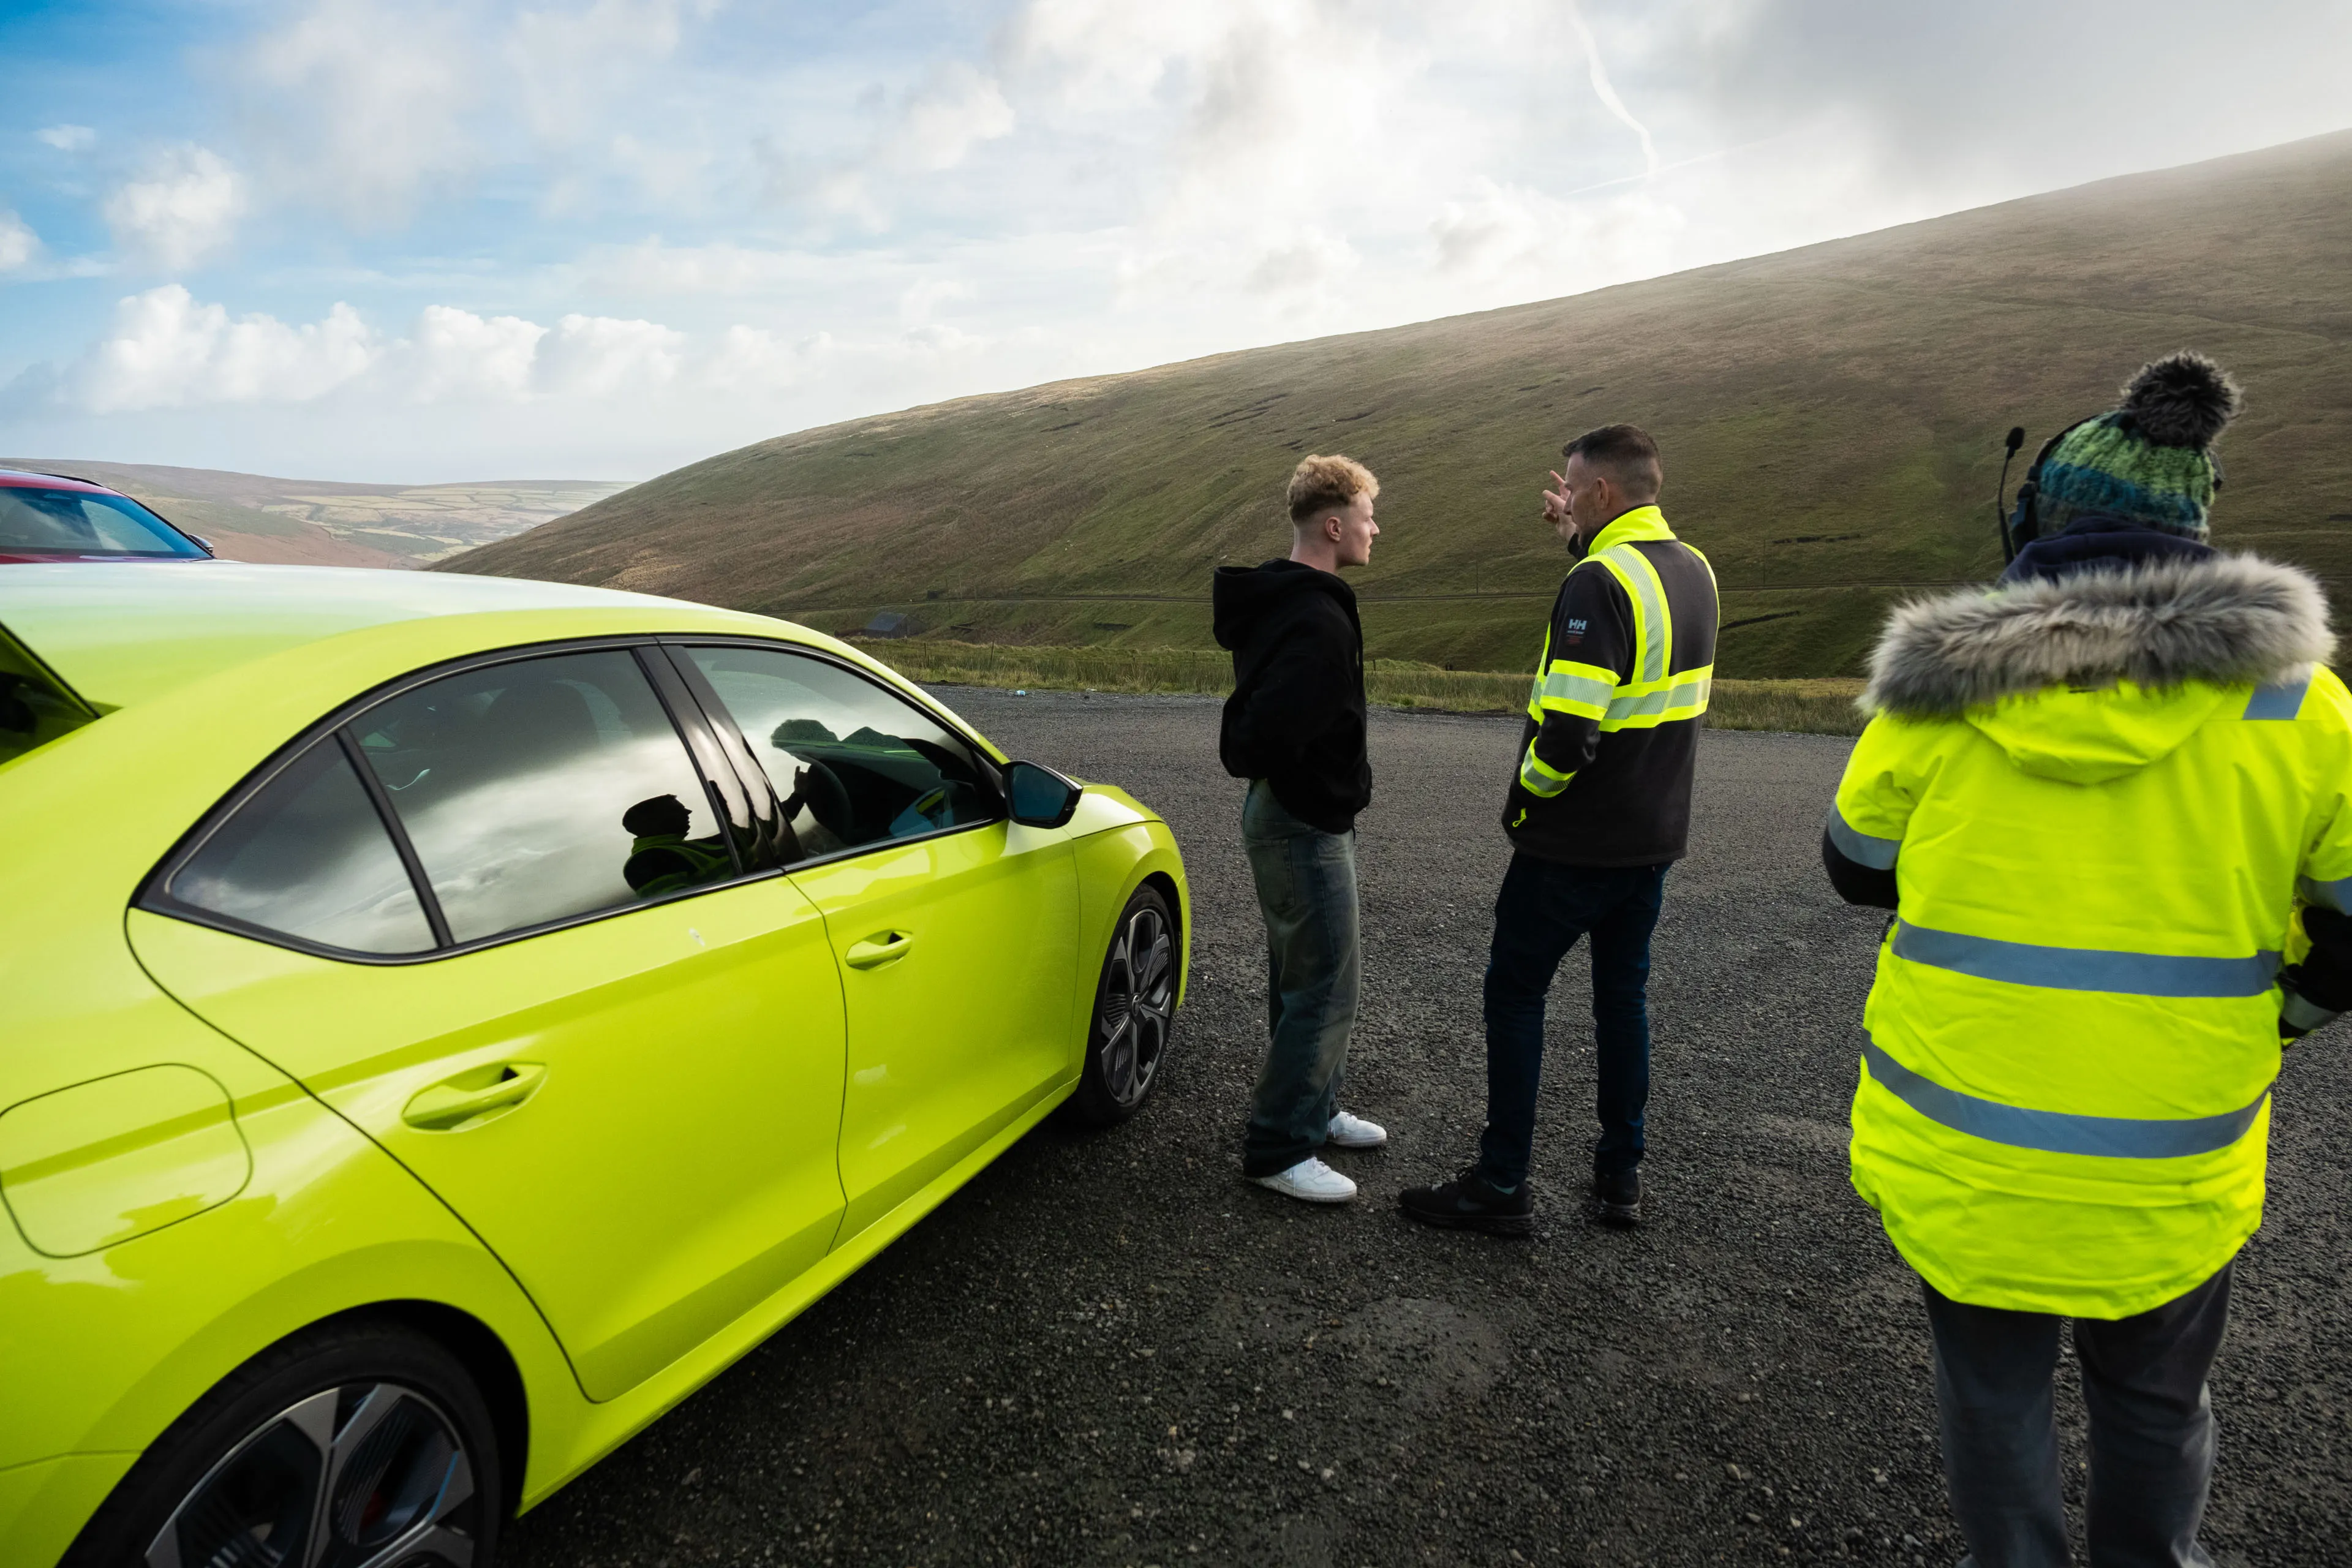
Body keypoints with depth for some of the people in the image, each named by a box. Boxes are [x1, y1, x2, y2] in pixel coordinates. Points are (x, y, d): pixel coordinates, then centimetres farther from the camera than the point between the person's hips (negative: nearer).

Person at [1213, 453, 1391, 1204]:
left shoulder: (1276, 601, 9)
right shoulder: (1320, 621, -24)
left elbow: (1256, 715, 15)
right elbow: (1270, 729, -33)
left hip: (1287, 813, 11)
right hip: (1305, 824, -11)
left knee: (1302, 975, 20)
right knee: (1326, 987, -2)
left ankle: (1314, 1111, 35)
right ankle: (1278, 1149, 9)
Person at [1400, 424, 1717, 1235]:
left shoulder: (1600, 582, -21)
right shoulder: (1694, 570, 6)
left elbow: (1569, 728, -28)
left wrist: (1524, 802, -11)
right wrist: (1582, 541, 14)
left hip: (1573, 843, -8)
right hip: (1654, 837, 8)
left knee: (1514, 992, 3)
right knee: (1623, 994, 17)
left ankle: (1501, 1186, 10)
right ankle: (1621, 1175, 27)